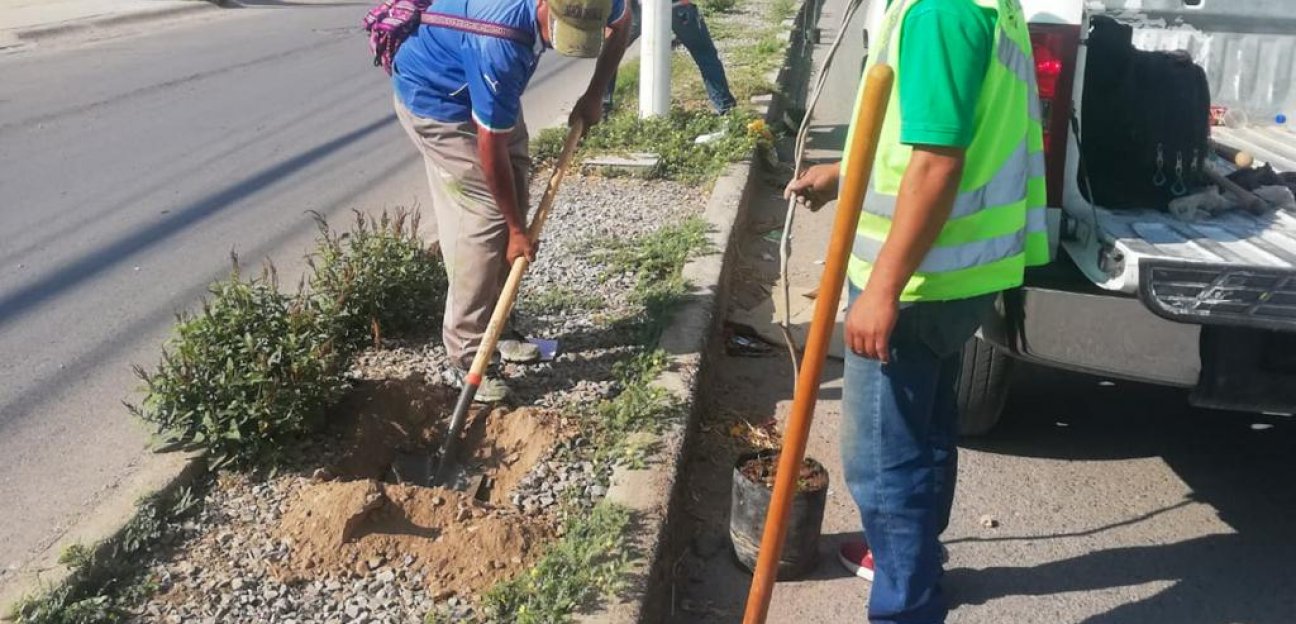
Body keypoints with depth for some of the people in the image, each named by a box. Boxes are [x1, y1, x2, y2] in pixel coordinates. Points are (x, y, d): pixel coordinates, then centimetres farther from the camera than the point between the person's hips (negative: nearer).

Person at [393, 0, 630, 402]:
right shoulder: (498, 45, -41)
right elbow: (491, 148, -29)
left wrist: (594, 96, 0)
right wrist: (517, 231, -19)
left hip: (488, 92, 8)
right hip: (434, 95, -8)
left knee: (514, 199, 7)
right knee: (485, 218, -13)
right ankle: (465, 359, -5)